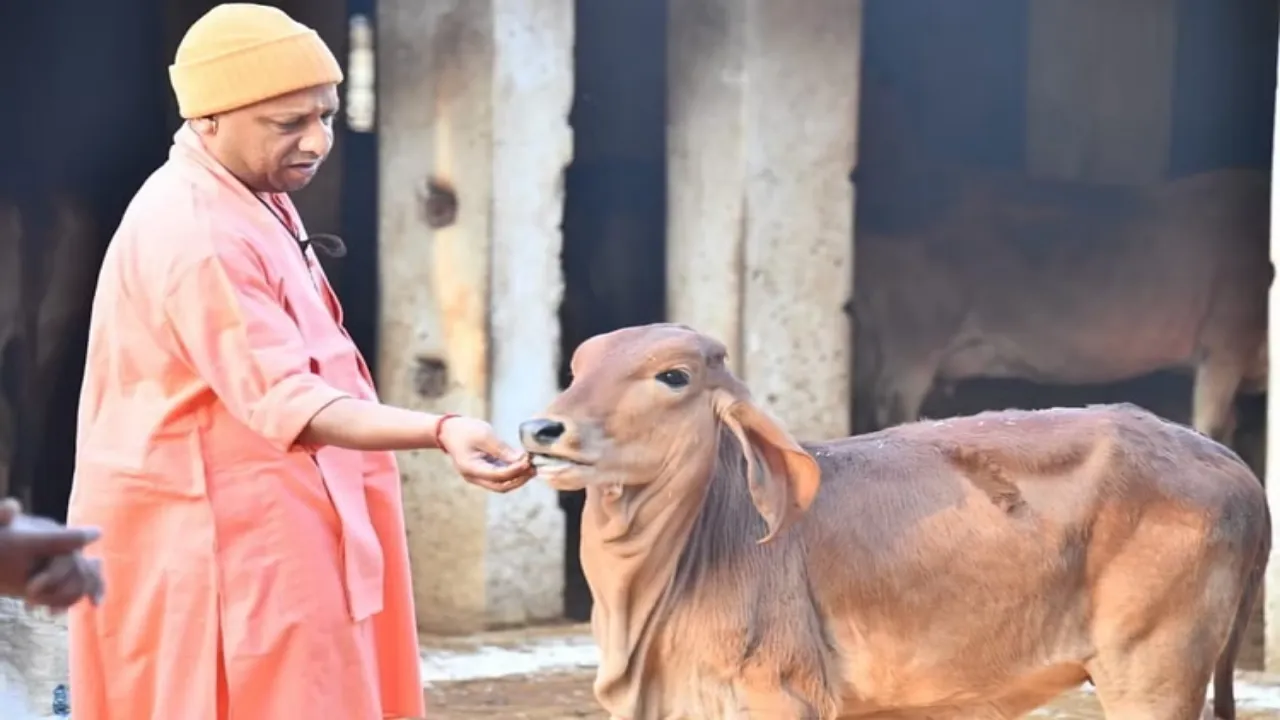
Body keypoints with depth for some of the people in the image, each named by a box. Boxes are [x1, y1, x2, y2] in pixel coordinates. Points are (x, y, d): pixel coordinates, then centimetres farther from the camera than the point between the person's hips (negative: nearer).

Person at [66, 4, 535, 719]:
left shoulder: (252, 203, 11)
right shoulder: (195, 237, -23)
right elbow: (283, 400, -32)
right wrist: (442, 433, -43)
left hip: (268, 537, 10)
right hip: (218, 543, -10)